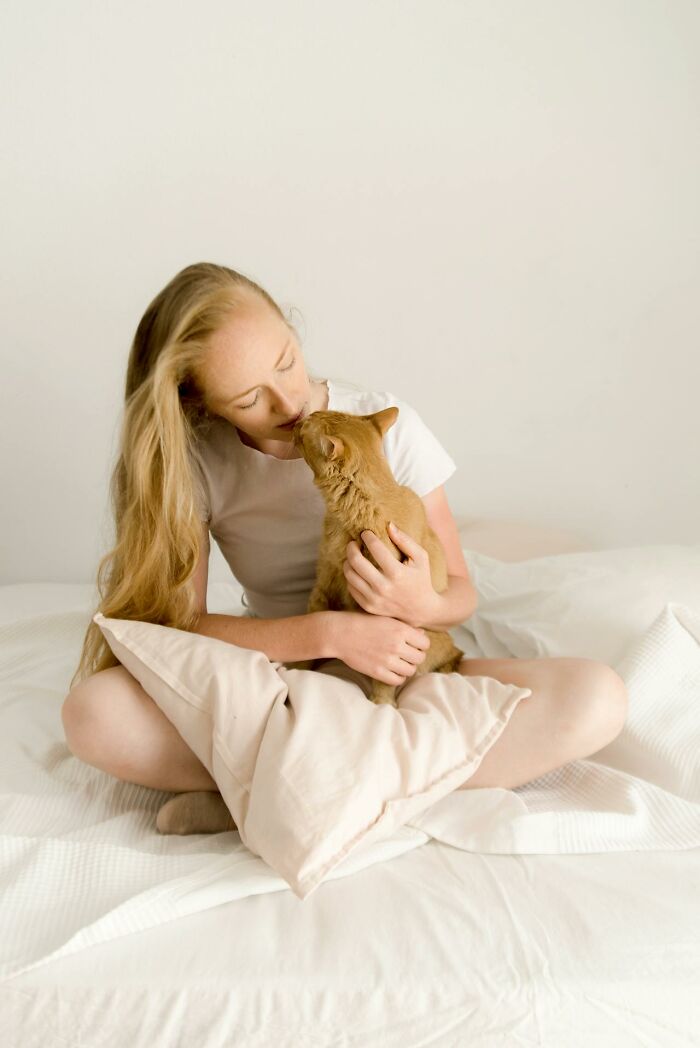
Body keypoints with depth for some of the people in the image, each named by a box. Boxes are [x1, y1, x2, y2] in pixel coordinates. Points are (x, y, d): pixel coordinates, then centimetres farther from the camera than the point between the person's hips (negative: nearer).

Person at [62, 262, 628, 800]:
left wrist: (423, 605, -27)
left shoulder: (386, 423, -9)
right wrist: (329, 632, -26)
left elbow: (462, 592, -2)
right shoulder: (196, 463, -8)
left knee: (597, 696, -26)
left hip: (400, 675, 1)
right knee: (91, 710, -28)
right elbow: (179, 623, -14)